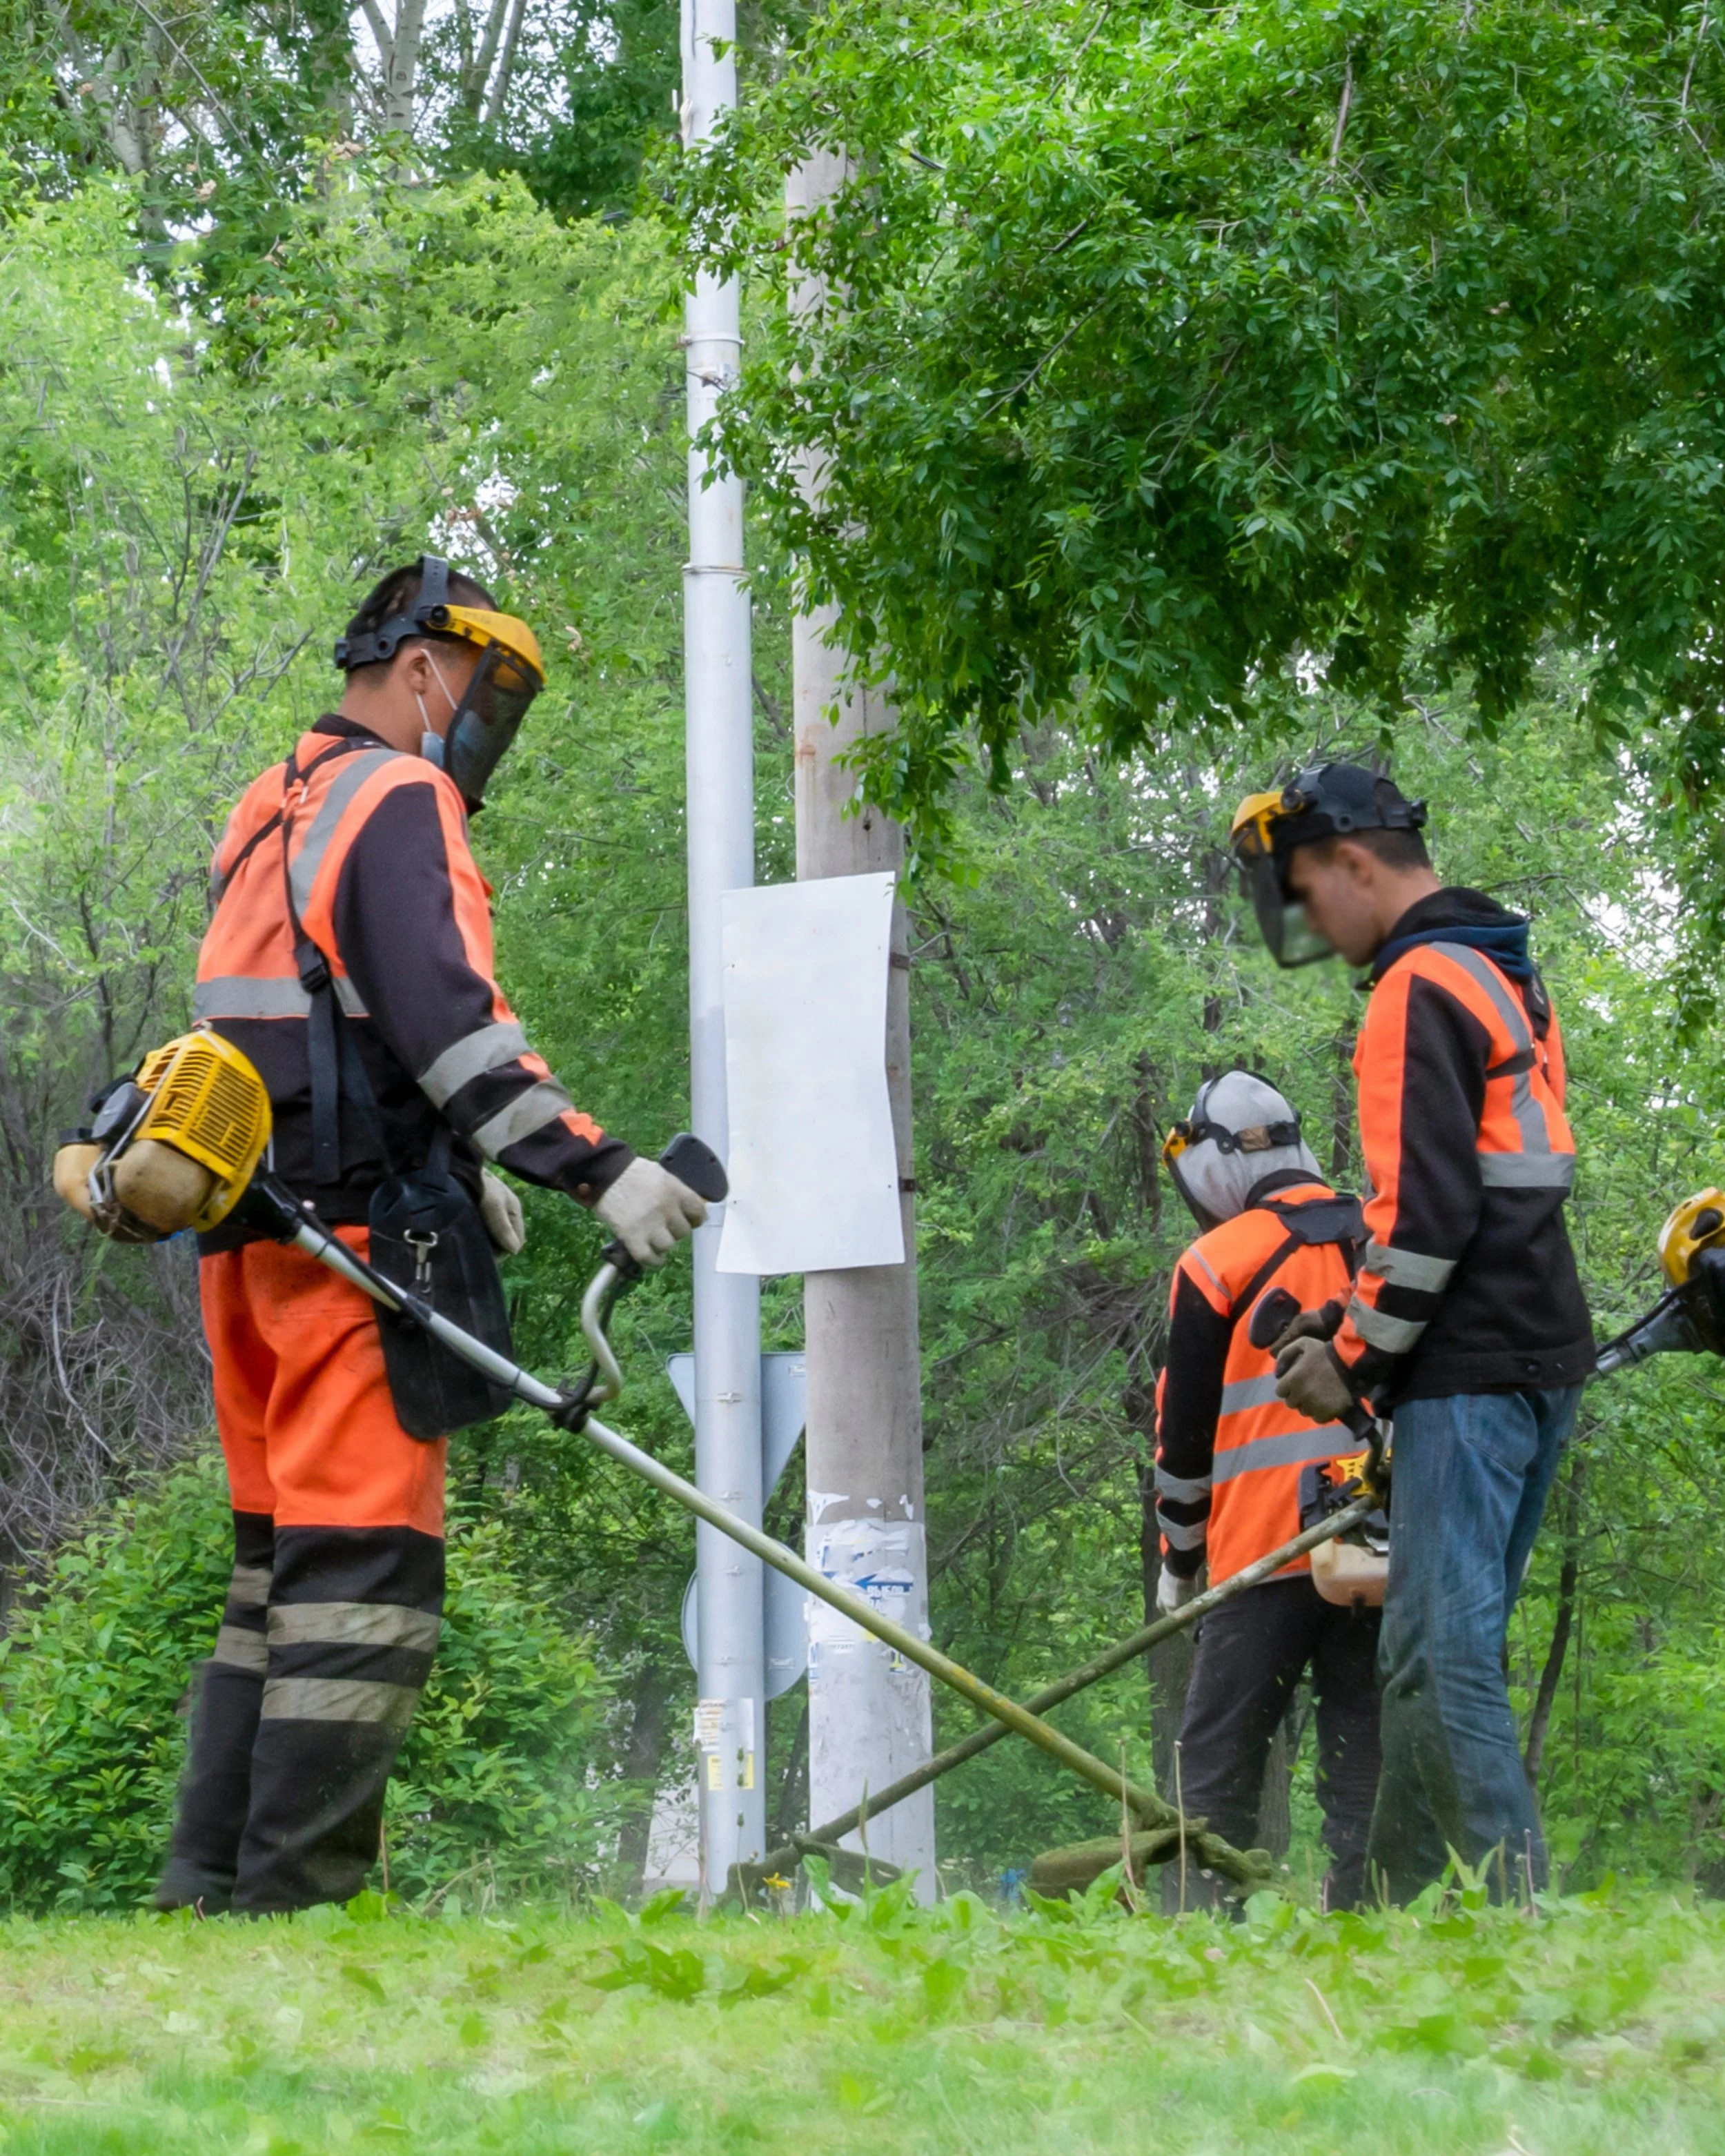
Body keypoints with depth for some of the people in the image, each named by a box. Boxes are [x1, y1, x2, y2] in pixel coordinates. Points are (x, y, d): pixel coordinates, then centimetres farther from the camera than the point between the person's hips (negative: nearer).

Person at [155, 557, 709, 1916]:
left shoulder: (279, 812, 22)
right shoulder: (399, 802, -8)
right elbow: (447, 1016, -21)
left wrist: (461, 1169, 31)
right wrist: (593, 1169, -26)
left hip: (254, 1245, 10)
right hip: (351, 1241, -10)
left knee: (285, 1561, 15)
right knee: (365, 1563, -11)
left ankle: (215, 1881, 14)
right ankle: (297, 1896, -15)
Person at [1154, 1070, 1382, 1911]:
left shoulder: (1218, 1263, -3)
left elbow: (1184, 1430, 1)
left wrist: (1177, 1562, 12)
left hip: (1268, 1551, -5)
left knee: (1216, 1770, 0)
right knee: (1361, 1762, 6)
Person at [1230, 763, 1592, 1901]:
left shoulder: (1422, 992, -12)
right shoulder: (1506, 975, 20)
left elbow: (1427, 1211, -19)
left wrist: (1357, 1360, -9)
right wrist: (1357, 1323, 19)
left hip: (1471, 1373, -10)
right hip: (1541, 1355, 10)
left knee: (1442, 1653, -12)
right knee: (1446, 1646, 12)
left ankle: (1513, 1904, -17)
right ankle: (1394, 1910, 16)